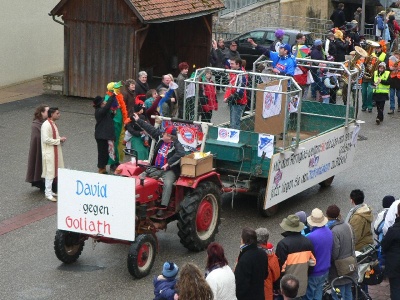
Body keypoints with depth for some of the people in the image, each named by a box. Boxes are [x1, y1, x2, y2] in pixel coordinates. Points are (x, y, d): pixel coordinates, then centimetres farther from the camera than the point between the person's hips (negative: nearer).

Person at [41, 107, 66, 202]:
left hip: (55, 151, 10)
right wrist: (59, 140, -18)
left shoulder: (53, 124, 11)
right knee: (49, 172, -5)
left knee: (52, 172, 14)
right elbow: (46, 140, -24)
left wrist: (60, 139, 3)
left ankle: (49, 191, 23)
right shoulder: (46, 125, -19)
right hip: (49, 152, -10)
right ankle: (48, 193, 1)